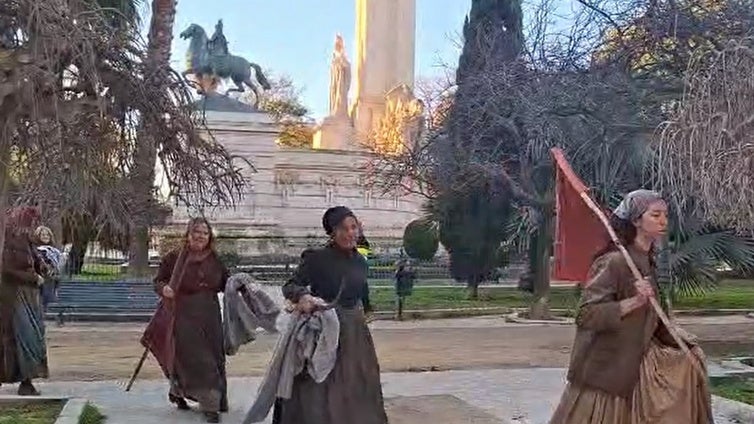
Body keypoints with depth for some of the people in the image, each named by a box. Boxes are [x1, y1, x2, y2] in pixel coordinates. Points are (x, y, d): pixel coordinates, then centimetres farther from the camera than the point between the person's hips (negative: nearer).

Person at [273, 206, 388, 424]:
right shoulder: (317, 258, -10)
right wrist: (302, 296, -34)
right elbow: (290, 286, -15)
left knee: (358, 393, 14)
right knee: (317, 392, -4)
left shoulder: (360, 262, 6)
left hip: (355, 332, 6)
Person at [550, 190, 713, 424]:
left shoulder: (648, 262, 5)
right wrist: (634, 301, -32)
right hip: (607, 367, -8)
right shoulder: (613, 262, -21)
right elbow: (586, 315, -26)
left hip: (635, 361, 8)